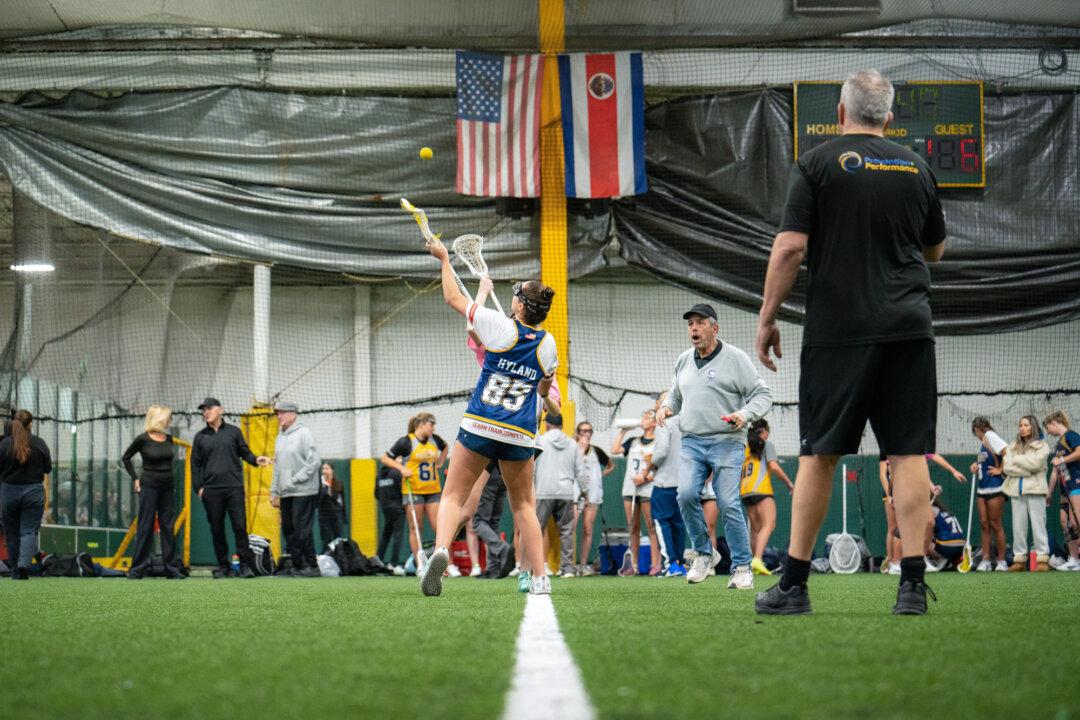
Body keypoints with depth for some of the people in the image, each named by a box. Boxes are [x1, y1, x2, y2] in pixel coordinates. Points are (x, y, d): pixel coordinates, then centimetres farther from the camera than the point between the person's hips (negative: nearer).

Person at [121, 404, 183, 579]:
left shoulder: (169, 439, 7)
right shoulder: (143, 439, -8)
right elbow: (126, 458, 4)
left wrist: (173, 482, 11)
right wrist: (135, 478, 0)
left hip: (167, 487, 5)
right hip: (149, 486, -5)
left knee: (168, 527, 7)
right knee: (145, 527, -4)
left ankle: (172, 568, 11)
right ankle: (137, 569, 1)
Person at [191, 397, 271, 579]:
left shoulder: (233, 431, 9)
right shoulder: (200, 437, 11)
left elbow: (245, 453, 13)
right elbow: (195, 464, 12)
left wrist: (256, 460, -8)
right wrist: (198, 487, 4)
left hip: (234, 487, -1)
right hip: (211, 490, 1)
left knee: (240, 526, -8)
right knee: (217, 529, 3)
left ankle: (245, 565, -4)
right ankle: (223, 566, 12)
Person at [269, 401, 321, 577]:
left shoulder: (303, 433, -6)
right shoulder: (280, 438, 17)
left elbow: (314, 462, -12)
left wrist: (295, 480, -15)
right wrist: (274, 491, 15)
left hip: (303, 491, -8)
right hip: (286, 493, 8)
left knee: (303, 529, -10)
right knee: (288, 529, 7)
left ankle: (312, 566, -6)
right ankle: (297, 566, 13)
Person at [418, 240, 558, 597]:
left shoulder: (500, 326, -6)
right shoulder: (548, 344, 4)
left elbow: (453, 298, 7)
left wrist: (444, 259, 20)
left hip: (479, 427, -3)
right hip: (521, 435, 3)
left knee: (453, 497, 1)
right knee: (524, 505, 15)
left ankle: (440, 549, -26)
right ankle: (539, 577, 8)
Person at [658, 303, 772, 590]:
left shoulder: (735, 358, -1)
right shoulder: (683, 361, 16)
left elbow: (763, 394, -2)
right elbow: (676, 395, 31)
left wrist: (745, 414, -20)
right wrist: (667, 407, 8)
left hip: (726, 443, -5)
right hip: (692, 442, 5)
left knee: (729, 504, -10)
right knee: (686, 495, -14)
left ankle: (741, 567, -1)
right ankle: (704, 552, 5)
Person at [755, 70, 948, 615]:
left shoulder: (817, 165, -1)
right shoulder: (916, 169, 11)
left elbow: (791, 247, -8)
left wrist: (767, 318, 0)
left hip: (837, 330, -2)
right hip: (908, 329, 2)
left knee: (818, 454, 3)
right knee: (908, 452, 1)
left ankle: (794, 584, 5)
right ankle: (912, 584, -4)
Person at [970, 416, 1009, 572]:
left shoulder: (990, 436, -10)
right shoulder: (982, 442, 16)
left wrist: (1000, 470, -14)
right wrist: (976, 465, 8)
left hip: (995, 488, -8)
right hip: (982, 489, 8)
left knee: (995, 524, -4)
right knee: (984, 524, 4)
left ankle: (1001, 561, 2)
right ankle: (985, 560, 5)